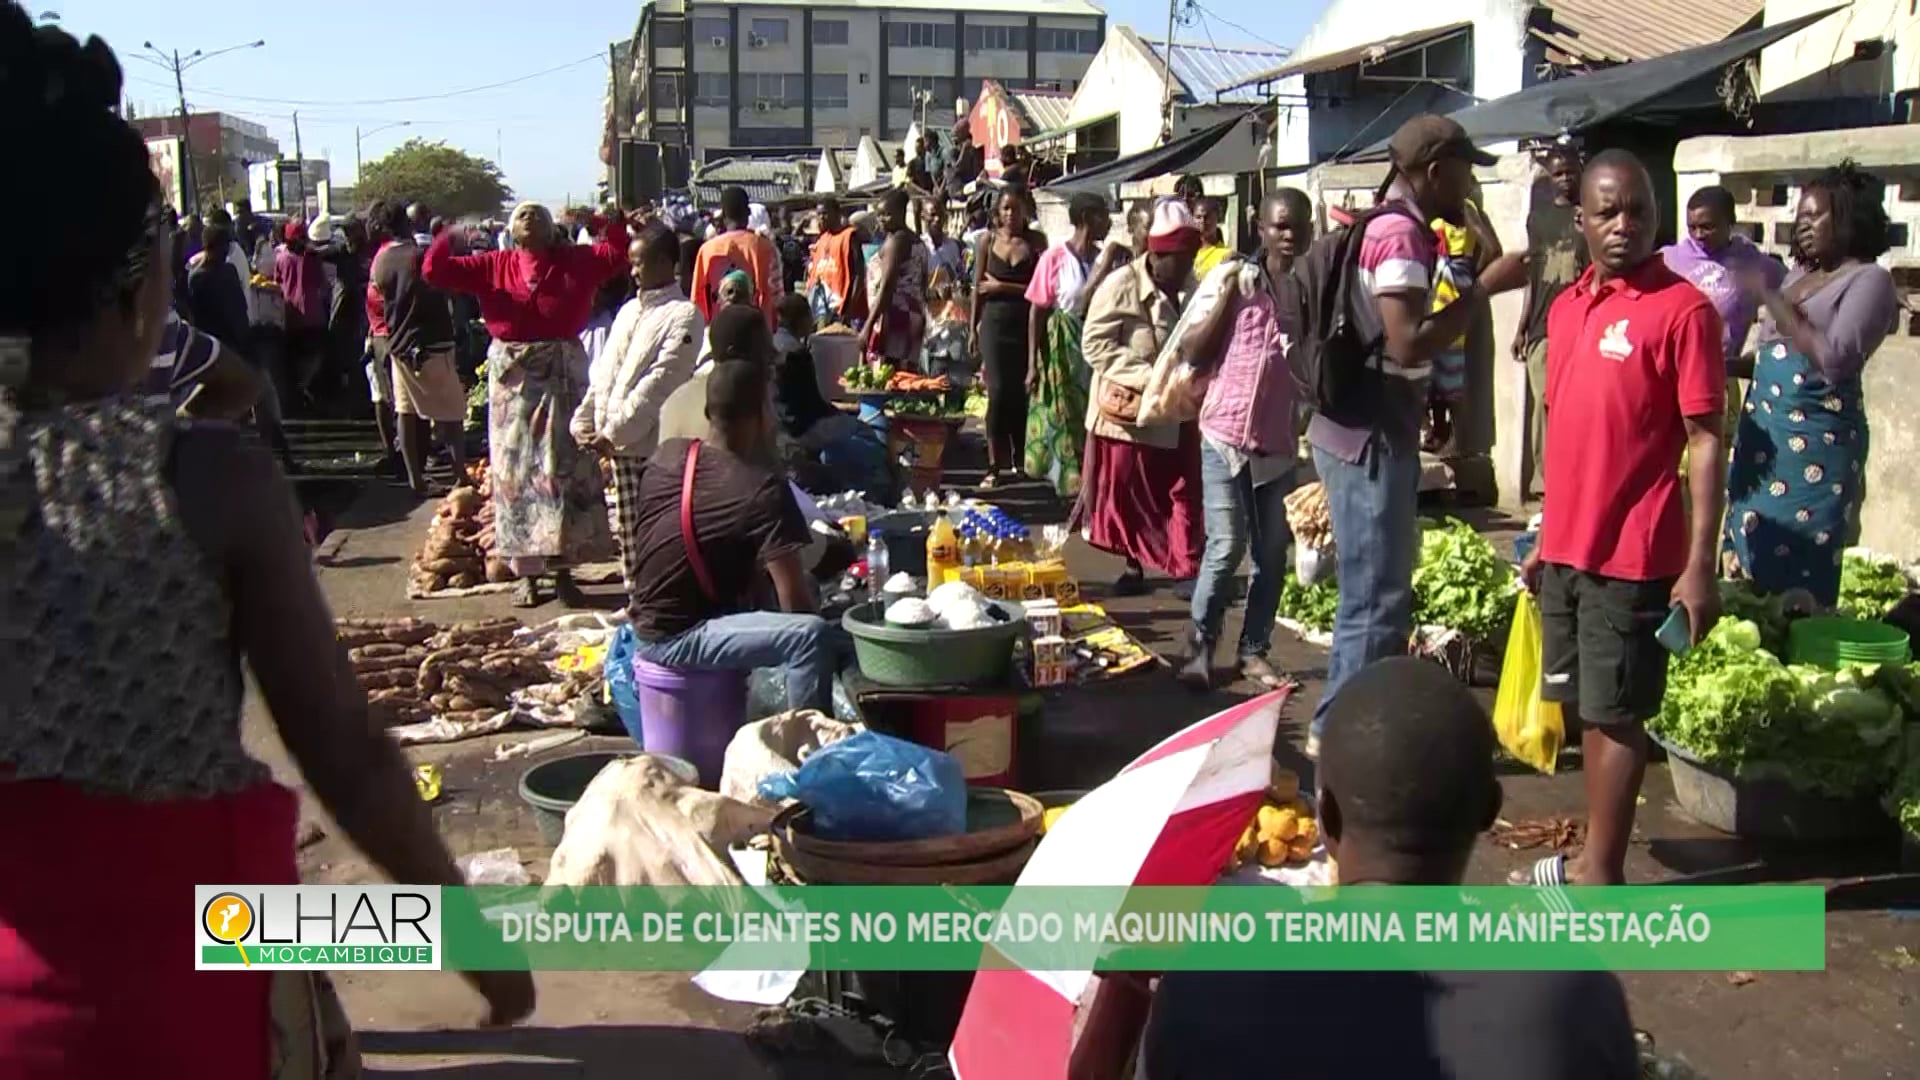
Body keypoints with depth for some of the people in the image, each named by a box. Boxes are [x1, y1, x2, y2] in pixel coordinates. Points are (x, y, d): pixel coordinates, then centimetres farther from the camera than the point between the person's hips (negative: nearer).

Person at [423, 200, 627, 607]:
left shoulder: (576, 261, 5)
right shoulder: (494, 265, 7)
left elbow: (616, 254, -7)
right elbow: (434, 271, 4)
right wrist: (447, 236, -8)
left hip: (563, 376, -1)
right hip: (511, 379, 1)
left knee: (567, 472, 1)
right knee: (516, 474, 3)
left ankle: (563, 569, 11)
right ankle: (526, 574, 11)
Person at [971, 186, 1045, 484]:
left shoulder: (1036, 241, 3)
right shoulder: (988, 240, 6)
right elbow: (978, 287, 9)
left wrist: (1002, 287, -8)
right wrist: (974, 328, 7)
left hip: (1026, 324, 0)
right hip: (995, 323, 0)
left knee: (1021, 392, 4)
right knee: (998, 392, -7)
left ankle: (1019, 460, 19)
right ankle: (994, 466, -3)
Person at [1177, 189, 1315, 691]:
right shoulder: (1236, 278, -3)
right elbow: (1194, 356, -6)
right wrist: (1226, 296, -13)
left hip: (1280, 443, 3)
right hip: (1226, 435, -3)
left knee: (1273, 552, 7)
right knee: (1226, 547, -6)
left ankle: (1253, 650, 19)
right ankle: (1199, 646, 9)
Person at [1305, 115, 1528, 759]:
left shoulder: (1389, 226, 14)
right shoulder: (1401, 233, -17)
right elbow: (1408, 345, -26)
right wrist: (1486, 286, -20)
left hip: (1378, 433, 11)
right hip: (1369, 438, -11)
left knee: (1385, 589, 18)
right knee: (1376, 596, -4)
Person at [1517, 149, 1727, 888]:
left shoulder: (1682, 308, -11)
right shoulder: (1566, 307, 10)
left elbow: (1705, 441, -12)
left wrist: (1701, 564, -16)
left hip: (1633, 557, -7)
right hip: (1567, 551, 7)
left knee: (1614, 714, 1)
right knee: (1585, 709, 14)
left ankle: (1602, 878, 11)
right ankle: (1594, 859, 26)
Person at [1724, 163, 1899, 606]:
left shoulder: (1869, 280, -6)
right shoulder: (1799, 275, 17)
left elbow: (1834, 360, -20)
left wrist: (1770, 297, -18)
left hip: (1816, 444, -7)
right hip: (1761, 439, 7)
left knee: (1795, 583, -5)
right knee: (1749, 570, 8)